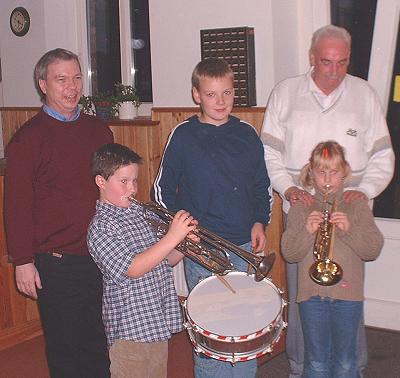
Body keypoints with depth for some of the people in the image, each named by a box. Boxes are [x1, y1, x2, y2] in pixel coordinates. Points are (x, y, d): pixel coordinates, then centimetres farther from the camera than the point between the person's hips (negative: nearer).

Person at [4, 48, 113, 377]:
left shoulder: (99, 130, 8)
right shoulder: (27, 139, -8)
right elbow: (17, 205, -8)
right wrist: (23, 262, -10)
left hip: (104, 258, 5)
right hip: (57, 264, -5)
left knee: (102, 342, 17)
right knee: (66, 349, 7)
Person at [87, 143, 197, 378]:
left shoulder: (142, 212, 7)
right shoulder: (101, 227, -15)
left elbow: (165, 260, 12)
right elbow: (133, 269, -25)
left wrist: (184, 244, -8)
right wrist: (173, 237, -27)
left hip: (159, 321, 7)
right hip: (130, 325, -7)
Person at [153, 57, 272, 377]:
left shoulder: (246, 134, 6)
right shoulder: (183, 135, -2)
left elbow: (262, 186, 14)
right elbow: (162, 189, 3)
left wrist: (259, 222, 1)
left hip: (245, 245, 3)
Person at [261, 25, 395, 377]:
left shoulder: (364, 94, 6)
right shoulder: (285, 92, 5)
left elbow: (383, 155, 7)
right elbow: (269, 151, 5)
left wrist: (365, 190, -9)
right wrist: (288, 187, -11)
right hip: (299, 211, 0)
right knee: (300, 295, 5)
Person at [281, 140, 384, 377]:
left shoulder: (357, 206, 5)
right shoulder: (301, 208, 5)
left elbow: (373, 250, -3)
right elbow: (289, 253, -1)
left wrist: (349, 229, -17)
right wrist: (307, 231, -17)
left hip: (348, 294, 0)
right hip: (312, 294, 0)